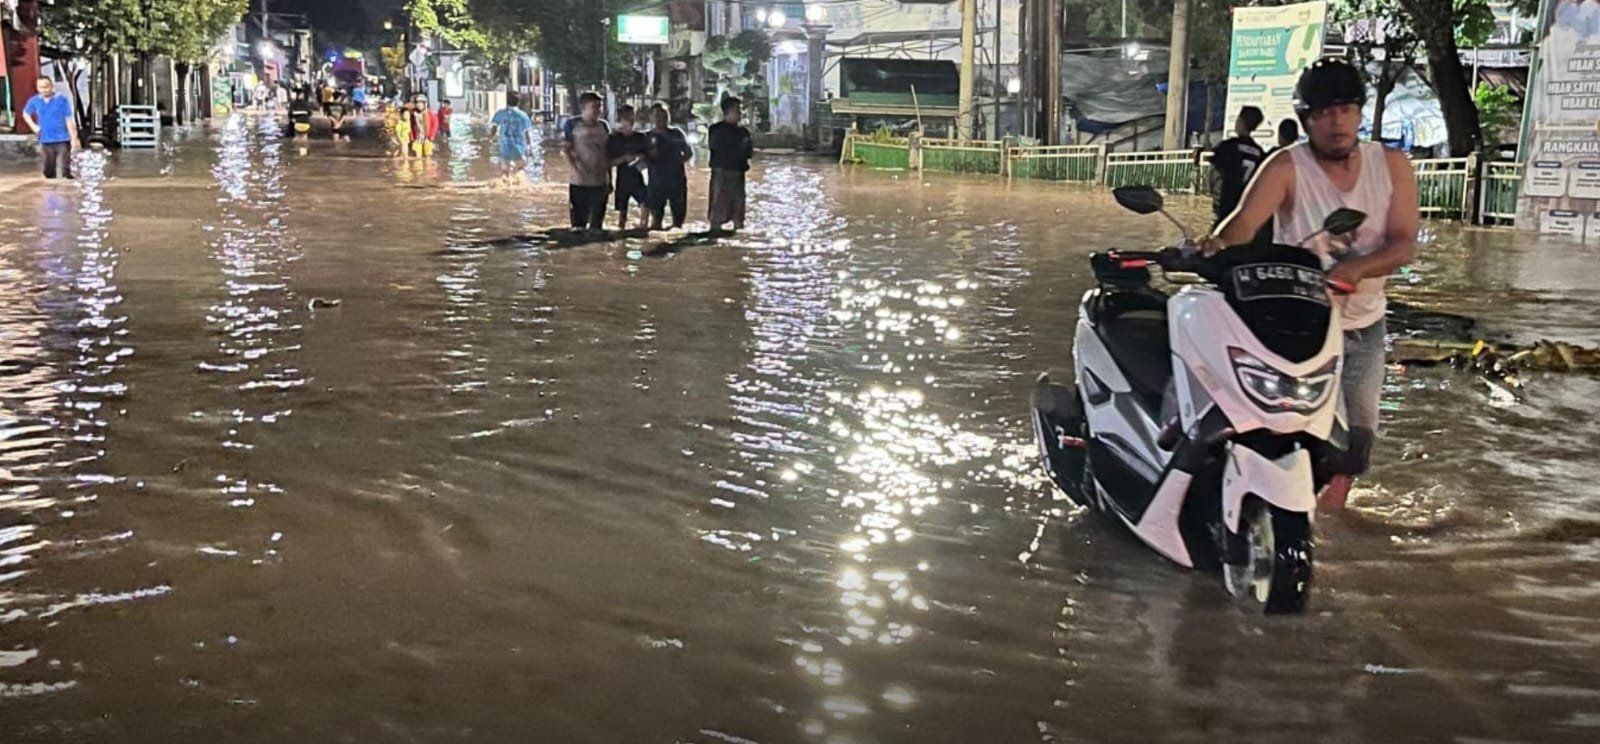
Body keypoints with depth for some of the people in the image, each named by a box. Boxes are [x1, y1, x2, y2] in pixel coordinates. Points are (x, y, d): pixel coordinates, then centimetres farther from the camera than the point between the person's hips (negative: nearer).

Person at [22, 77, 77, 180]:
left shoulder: (62, 100, -7)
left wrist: (74, 140, -11)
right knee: (49, 171, 10)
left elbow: (70, 121, -6)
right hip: (46, 141, 4)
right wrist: (33, 126, 9)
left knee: (65, 170, -9)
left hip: (63, 141, -4)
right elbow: (26, 113, 24)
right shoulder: (34, 101, 4)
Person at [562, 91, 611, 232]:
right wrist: (576, 169, -17)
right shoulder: (572, 124, -2)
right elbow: (565, 148, -5)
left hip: (600, 181, 4)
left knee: (597, 220, 9)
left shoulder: (603, 126, 12)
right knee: (579, 220, 1)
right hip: (579, 182, -4)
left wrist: (610, 179, 14)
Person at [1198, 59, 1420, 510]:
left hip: (1364, 323, 4)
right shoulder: (1288, 166, -13)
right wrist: (1220, 243, -53)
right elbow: (1245, 221, -29)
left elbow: (1404, 244, -10)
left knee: (1357, 435, 12)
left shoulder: (1392, 166, -2)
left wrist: (1355, 268, -31)